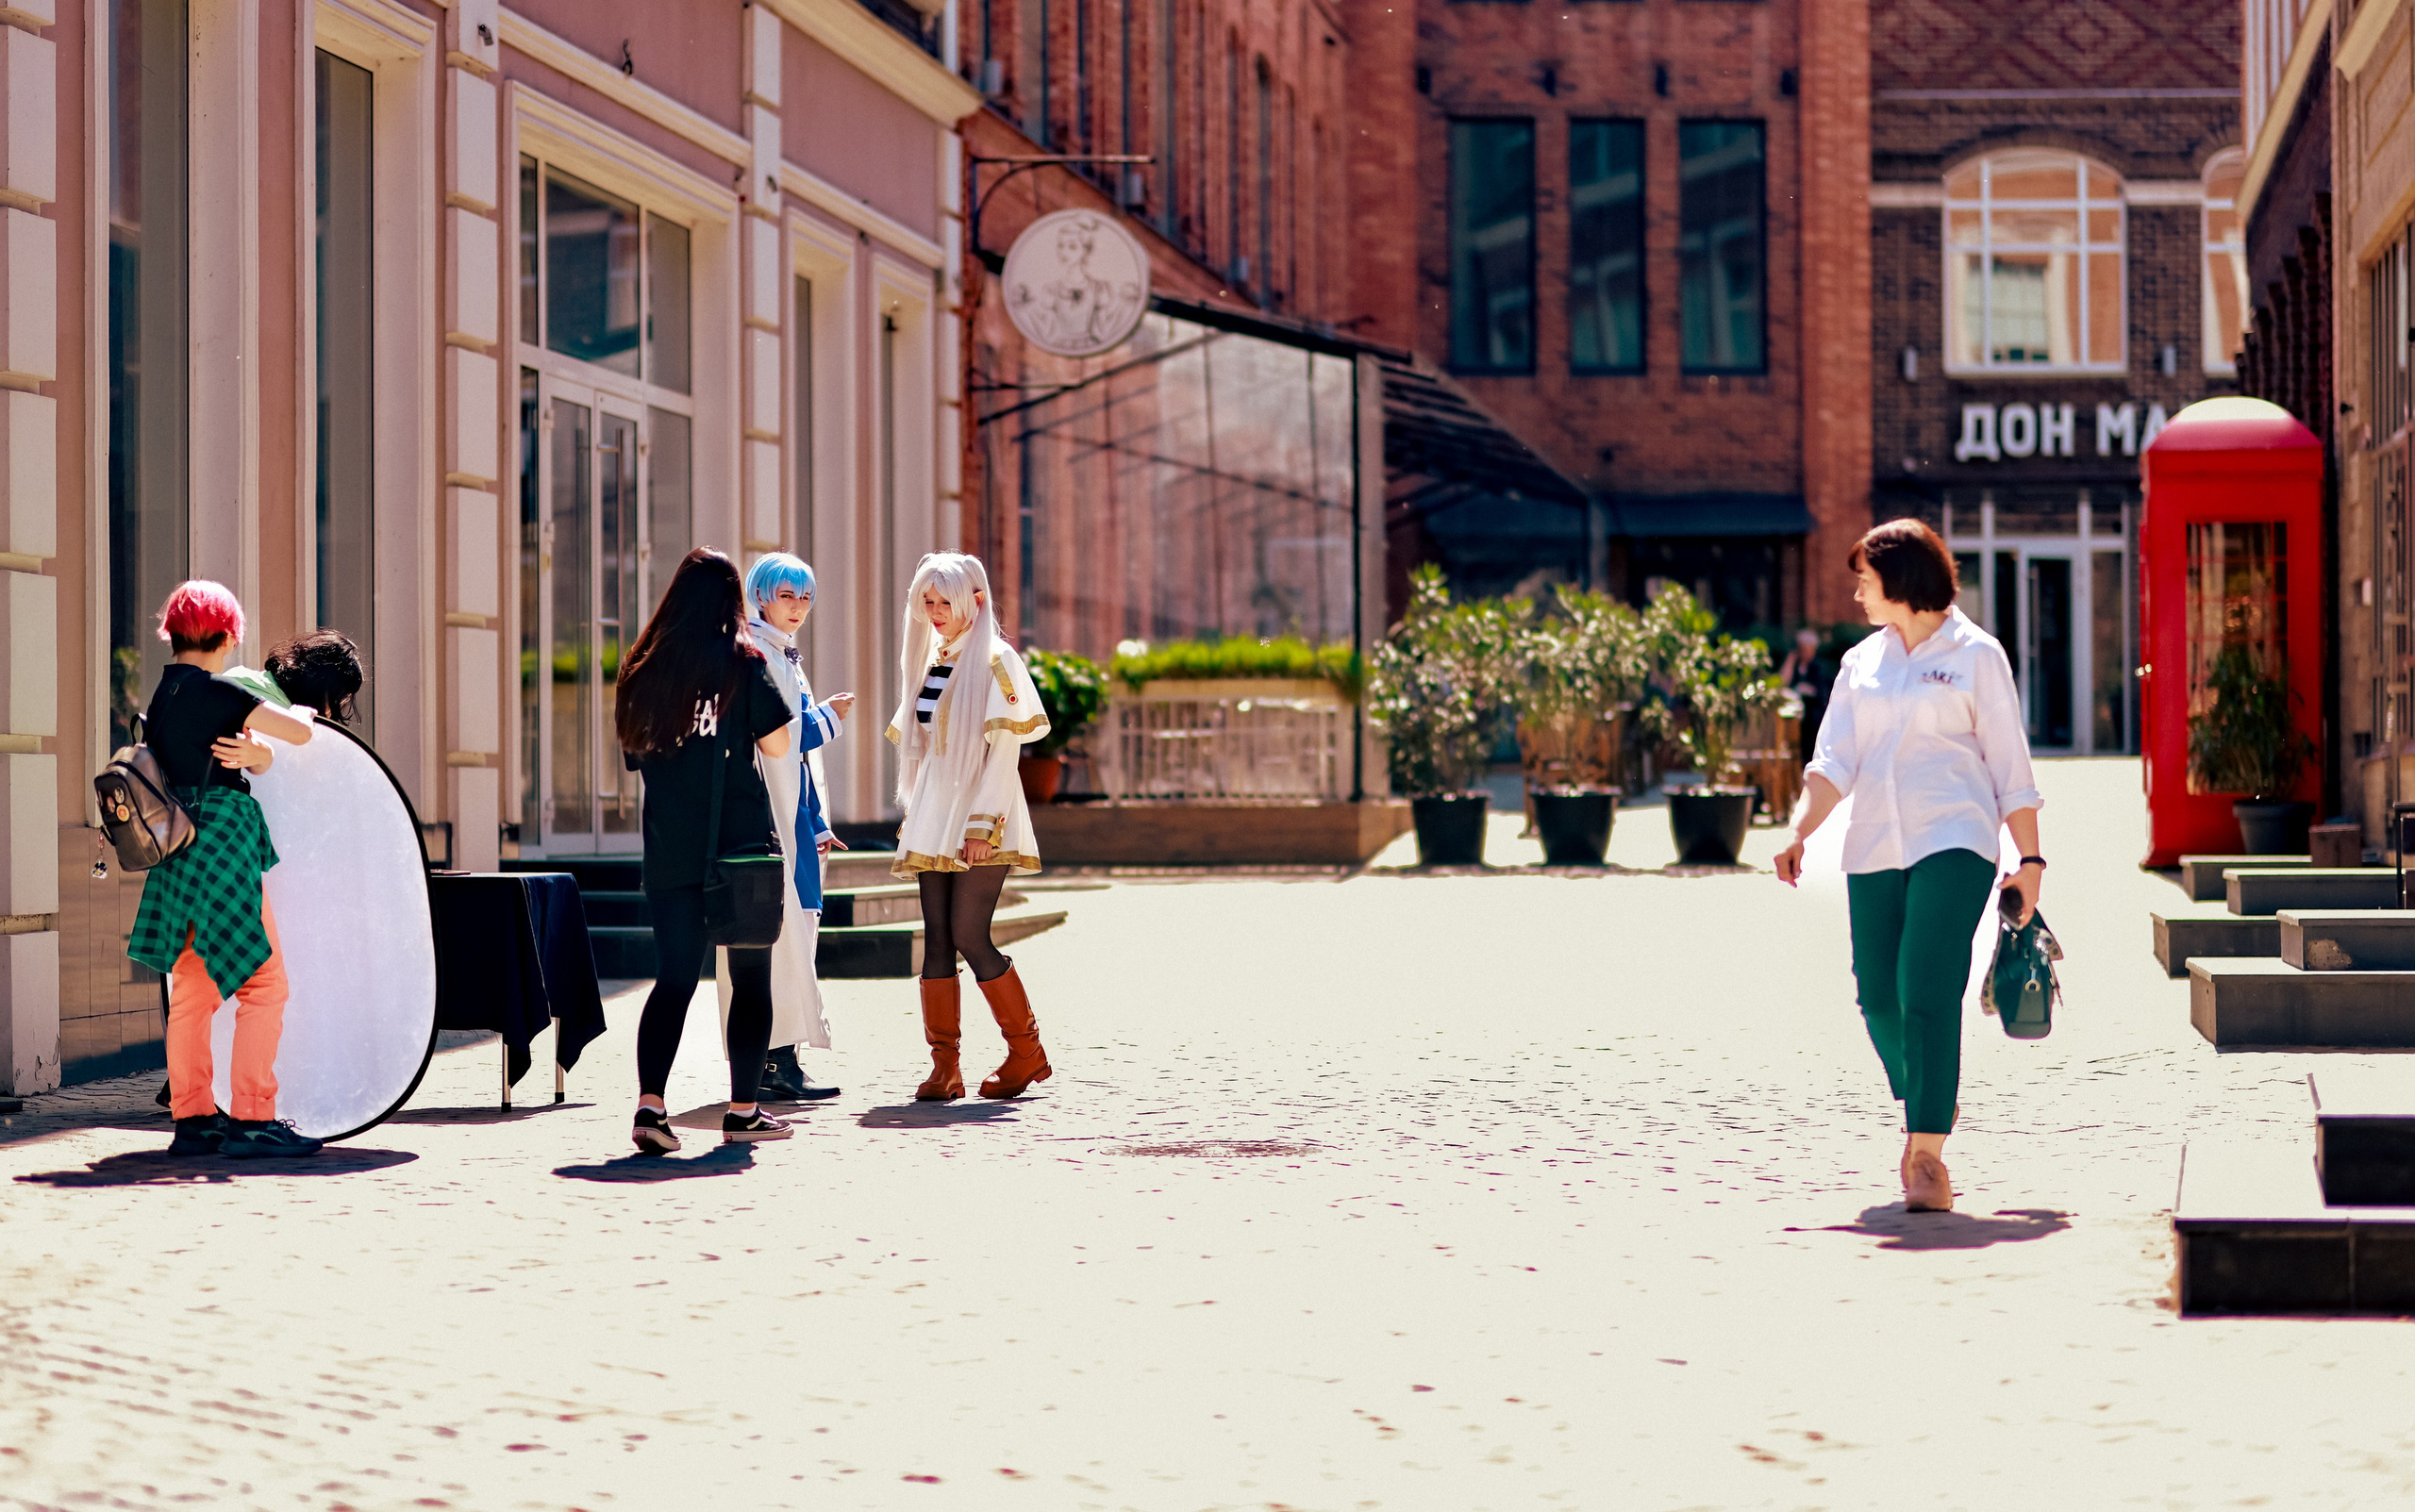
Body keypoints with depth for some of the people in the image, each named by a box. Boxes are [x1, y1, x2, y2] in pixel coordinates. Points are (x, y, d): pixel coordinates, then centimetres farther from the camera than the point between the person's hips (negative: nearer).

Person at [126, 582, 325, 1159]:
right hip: (221, 844, -9)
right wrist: (298, 714, 8)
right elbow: (298, 735, -12)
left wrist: (253, 755, -5)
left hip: (179, 850, 9)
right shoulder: (215, 691, -11)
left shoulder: (162, 694, 15)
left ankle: (192, 1118, 13)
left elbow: (263, 760, 16)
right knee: (264, 984, -5)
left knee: (192, 990, 11)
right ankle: (251, 1120, -8)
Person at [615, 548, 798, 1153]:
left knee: (674, 978, 5)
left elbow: (633, 754, 14)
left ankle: (650, 1103, -12)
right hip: (741, 843, -3)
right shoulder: (741, 661, -5)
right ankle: (743, 1111, 9)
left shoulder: (643, 670, 7)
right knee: (751, 978, 7)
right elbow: (777, 744, -5)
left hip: (670, 848, 3)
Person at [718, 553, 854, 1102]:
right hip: (764, 809, -10)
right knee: (777, 927, -11)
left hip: (793, 813, 10)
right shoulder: (751, 654, -9)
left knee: (791, 927, 7)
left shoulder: (786, 656, 21)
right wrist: (827, 717, -4)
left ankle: (777, 1061, 8)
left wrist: (816, 823, 21)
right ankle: (777, 1062, -12)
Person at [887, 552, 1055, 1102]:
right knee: (937, 939, 1)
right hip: (932, 820, 7)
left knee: (969, 936, -10)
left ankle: (1026, 1051, 4)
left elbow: (1004, 750, -12)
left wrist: (981, 823, -18)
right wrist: (913, 815, 14)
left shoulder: (995, 663, -6)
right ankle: (944, 1066, 2)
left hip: (980, 820, -7)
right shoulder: (930, 663, 15)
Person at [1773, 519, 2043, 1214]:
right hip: (1873, 850, 5)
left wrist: (2030, 857, 1)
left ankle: (1927, 1156, -14)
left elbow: (2009, 763, 3)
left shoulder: (1975, 655, 2)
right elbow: (1835, 761, 7)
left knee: (1928, 993, -15)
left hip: (1953, 844, -5)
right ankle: (1924, 1113, 28)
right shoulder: (1861, 663, 15)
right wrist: (1800, 832, -9)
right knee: (1879, 1000, 3)